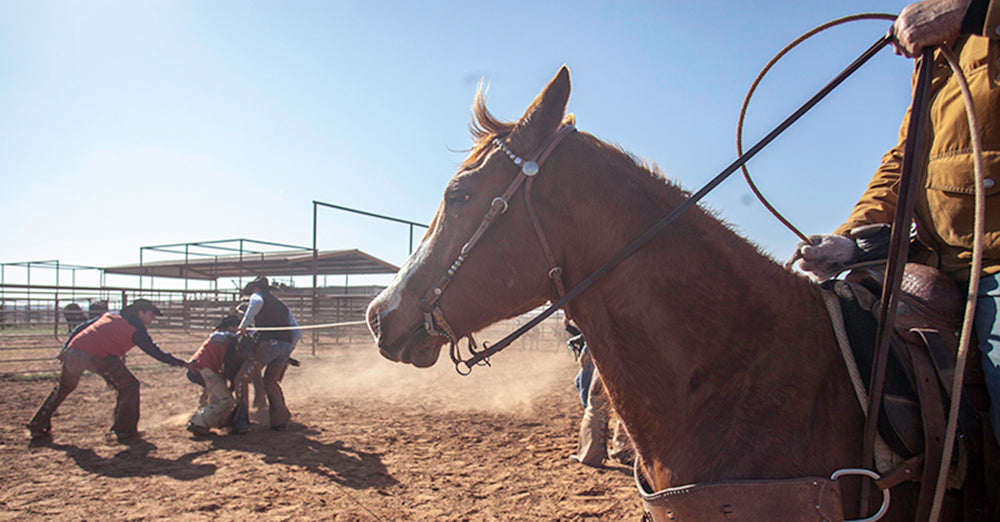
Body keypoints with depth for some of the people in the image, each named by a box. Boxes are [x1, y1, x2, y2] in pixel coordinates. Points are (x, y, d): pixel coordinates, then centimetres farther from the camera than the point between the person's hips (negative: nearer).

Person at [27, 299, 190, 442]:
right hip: (100, 357, -7)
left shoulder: (110, 315, 25)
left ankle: (38, 427, 37)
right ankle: (125, 430, 9)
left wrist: (66, 348, 25)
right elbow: (154, 351, 2)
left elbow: (82, 327, 23)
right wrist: (180, 363, 4)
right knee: (129, 386, 8)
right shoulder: (136, 328, 5)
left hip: (74, 351, 7)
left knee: (64, 388, 29)